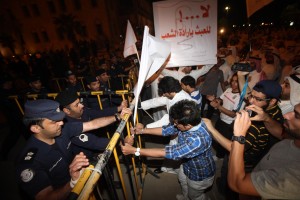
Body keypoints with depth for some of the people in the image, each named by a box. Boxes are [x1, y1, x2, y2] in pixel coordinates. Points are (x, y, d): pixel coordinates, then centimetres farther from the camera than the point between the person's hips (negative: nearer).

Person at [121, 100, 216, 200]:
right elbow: (166, 130, -9)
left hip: (200, 175, -7)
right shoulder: (187, 122, -24)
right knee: (183, 180, 36)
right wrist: (142, 131, -11)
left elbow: (166, 153, -42)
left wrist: (134, 150, -37)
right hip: (187, 166, 7)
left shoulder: (198, 139, -47)